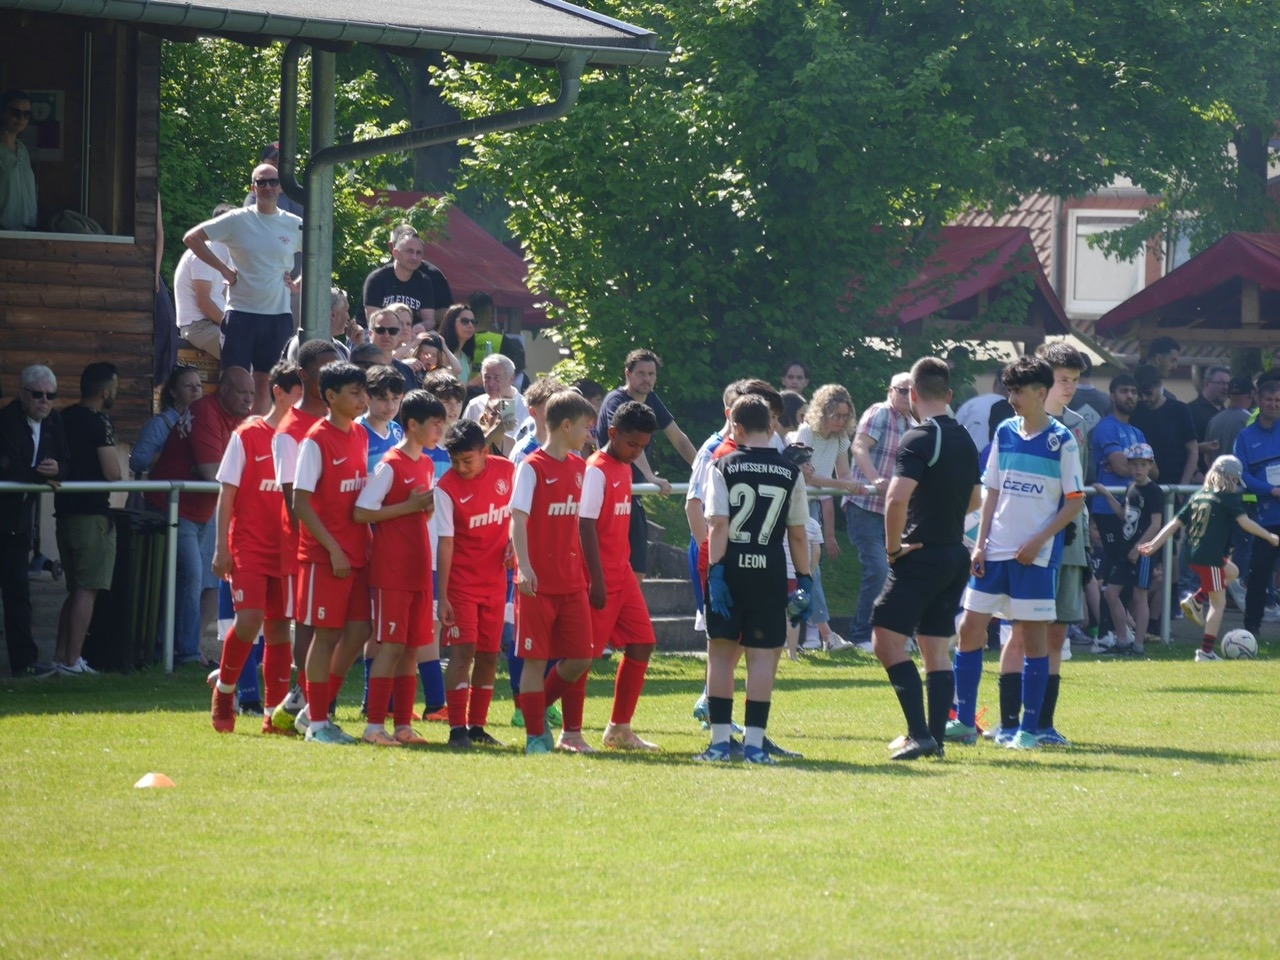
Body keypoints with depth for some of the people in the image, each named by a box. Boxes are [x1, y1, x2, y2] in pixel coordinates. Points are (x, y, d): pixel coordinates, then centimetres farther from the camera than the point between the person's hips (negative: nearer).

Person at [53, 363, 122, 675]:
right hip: (92, 513, -8)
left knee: (75, 588, 16)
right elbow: (112, 473, -17)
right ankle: (72, 660, -7)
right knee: (87, 589, -4)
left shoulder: (64, 418, 10)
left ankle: (61, 657, 14)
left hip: (65, 509, 8)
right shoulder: (100, 423, -13)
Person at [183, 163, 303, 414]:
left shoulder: (295, 226, 5)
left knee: (265, 383, 8)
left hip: (279, 315, 2)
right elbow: (191, 238, 0)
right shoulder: (237, 221, -2)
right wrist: (222, 268, -5)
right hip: (241, 312, -2)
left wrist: (298, 285, 6)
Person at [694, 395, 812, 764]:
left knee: (721, 652, 8)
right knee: (762, 655, 2)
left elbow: (718, 525, -7)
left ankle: (720, 740, 6)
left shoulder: (724, 467, -1)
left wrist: (715, 572, -8)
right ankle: (754, 743, -2)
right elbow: (798, 534, 5)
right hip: (769, 573, 0)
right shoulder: (790, 473, 4)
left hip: (730, 568, 0)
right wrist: (804, 580, 11)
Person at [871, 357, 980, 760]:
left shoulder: (919, 438, -14)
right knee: (936, 649, 12)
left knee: (887, 639, -8)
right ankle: (936, 737, 10)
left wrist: (893, 546, -14)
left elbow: (897, 498, -25)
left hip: (922, 556, -8)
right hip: (956, 555, 8)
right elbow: (975, 499, 24)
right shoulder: (964, 439, 11)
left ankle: (919, 734, -16)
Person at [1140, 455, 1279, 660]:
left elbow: (1176, 523, 13)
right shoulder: (1228, 498, -4)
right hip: (1211, 556, -8)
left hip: (1193, 555, 8)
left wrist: (1155, 544, 14)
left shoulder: (1197, 496, 15)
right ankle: (1206, 651, -4)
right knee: (1219, 603, 1)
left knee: (1231, 572, 30)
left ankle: (1196, 600, 12)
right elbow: (1244, 522, -14)